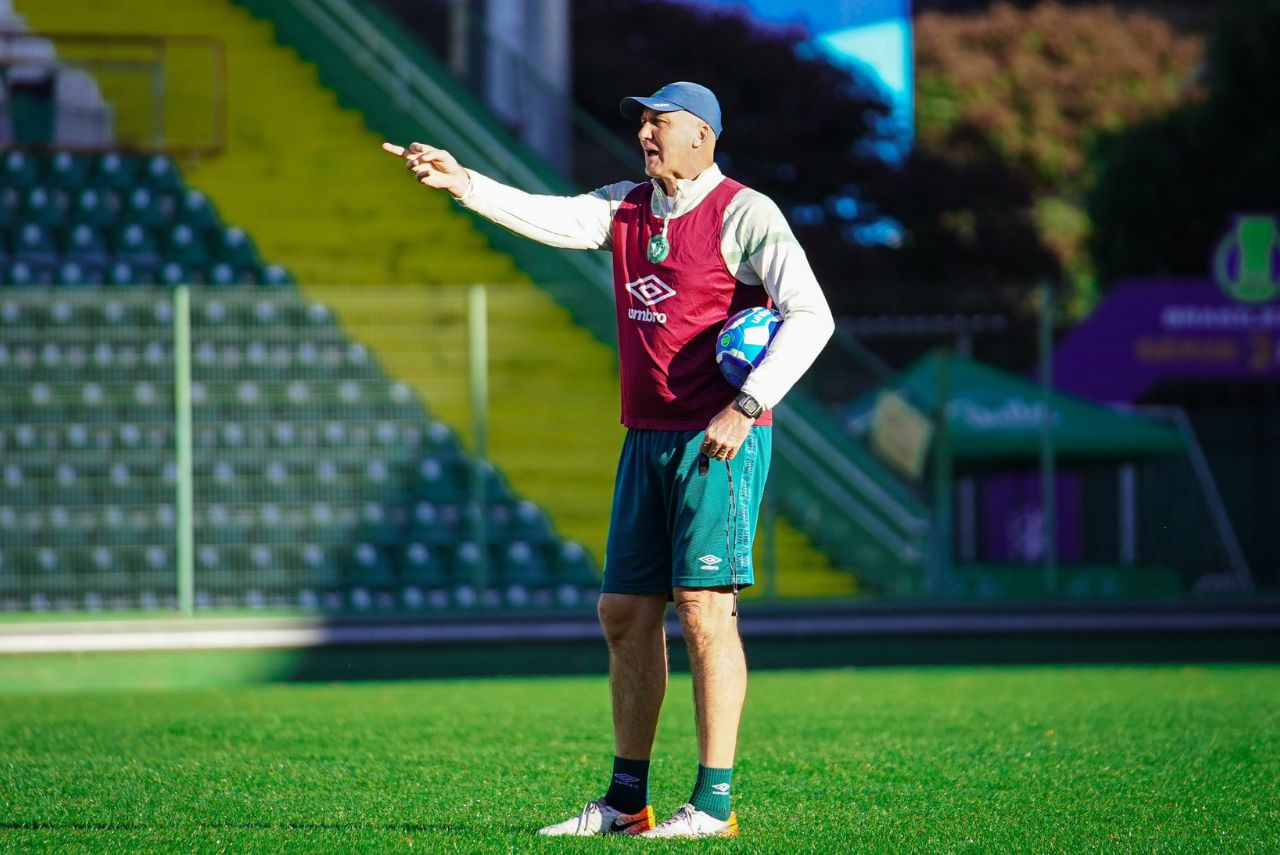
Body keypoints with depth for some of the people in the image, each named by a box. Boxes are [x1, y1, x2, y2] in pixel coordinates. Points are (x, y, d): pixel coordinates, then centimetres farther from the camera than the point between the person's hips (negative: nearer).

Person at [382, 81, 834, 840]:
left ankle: (713, 805, -8)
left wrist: (745, 407, -22)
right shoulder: (626, 208, 14)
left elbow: (810, 316, -16)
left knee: (703, 609, -11)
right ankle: (627, 801, 15)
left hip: (721, 441, -8)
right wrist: (464, 183, -14)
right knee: (625, 613, 8)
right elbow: (550, 218, 1)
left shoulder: (745, 215, -8)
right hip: (648, 438, 8)